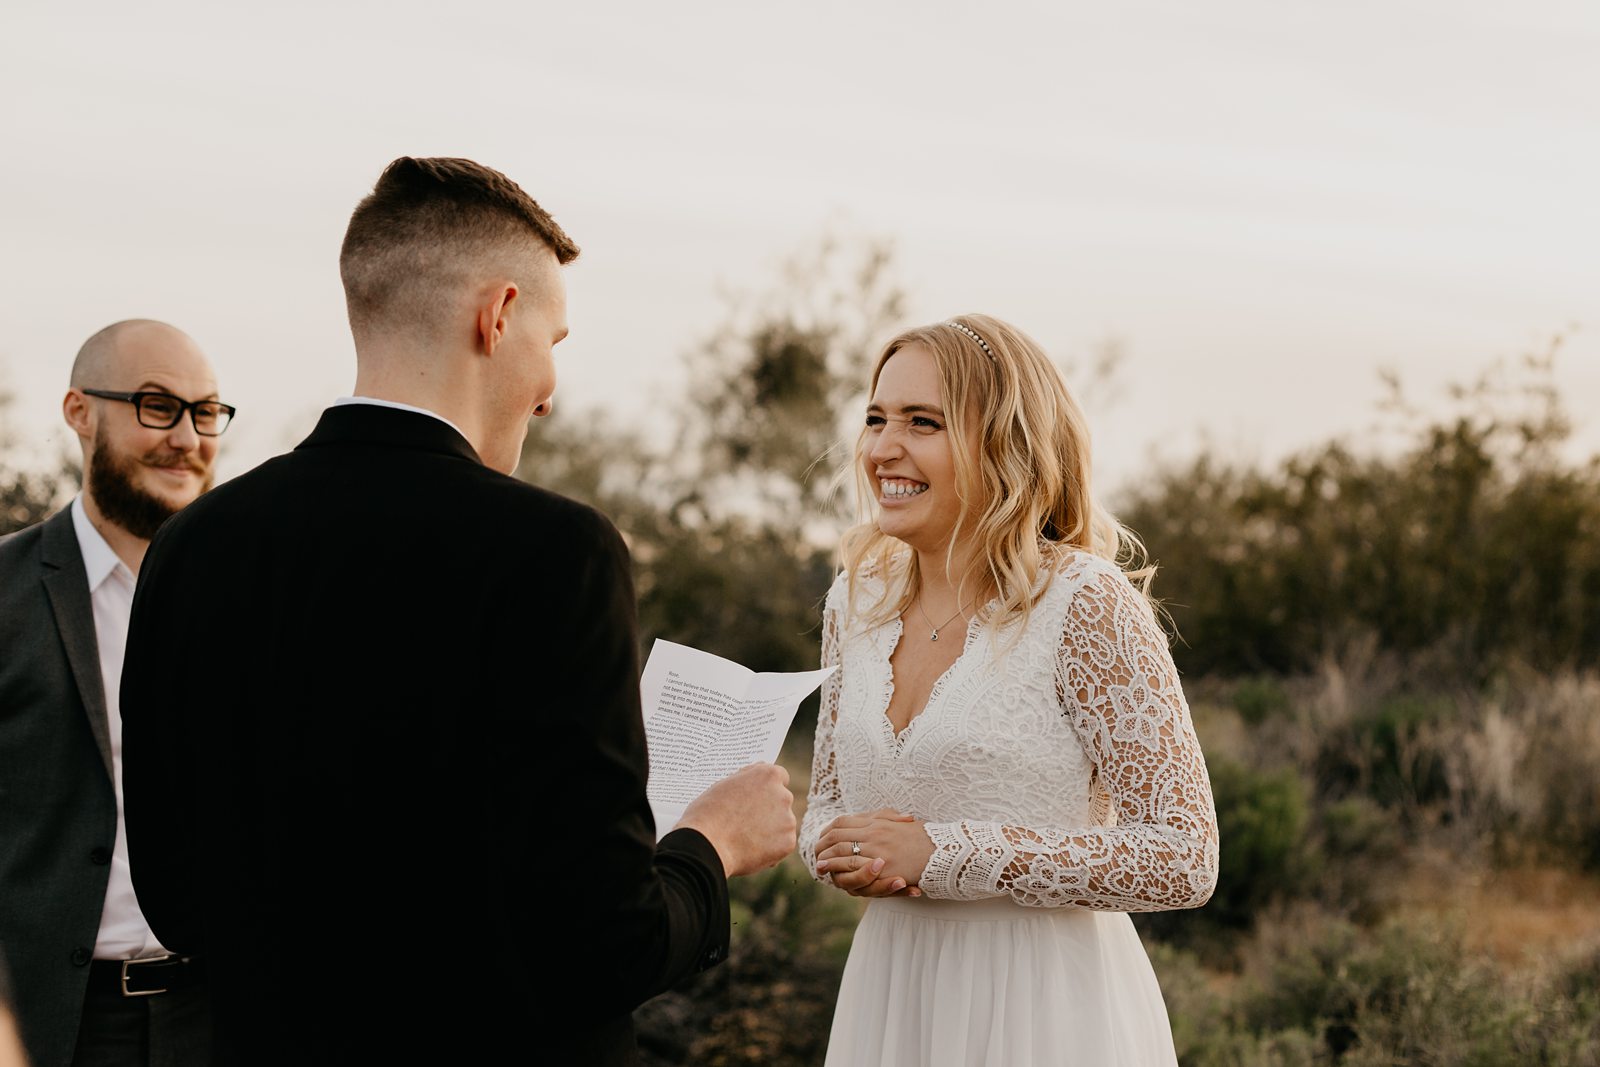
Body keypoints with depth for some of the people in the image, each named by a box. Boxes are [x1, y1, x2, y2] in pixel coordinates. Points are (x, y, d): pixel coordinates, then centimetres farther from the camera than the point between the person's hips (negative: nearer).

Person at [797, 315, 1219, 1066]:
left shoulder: (1085, 603, -14)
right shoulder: (857, 602, 4)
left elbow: (1184, 859, -16)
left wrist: (941, 856, -19)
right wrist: (841, 850, -10)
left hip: (1044, 1004, -5)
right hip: (890, 999, 5)